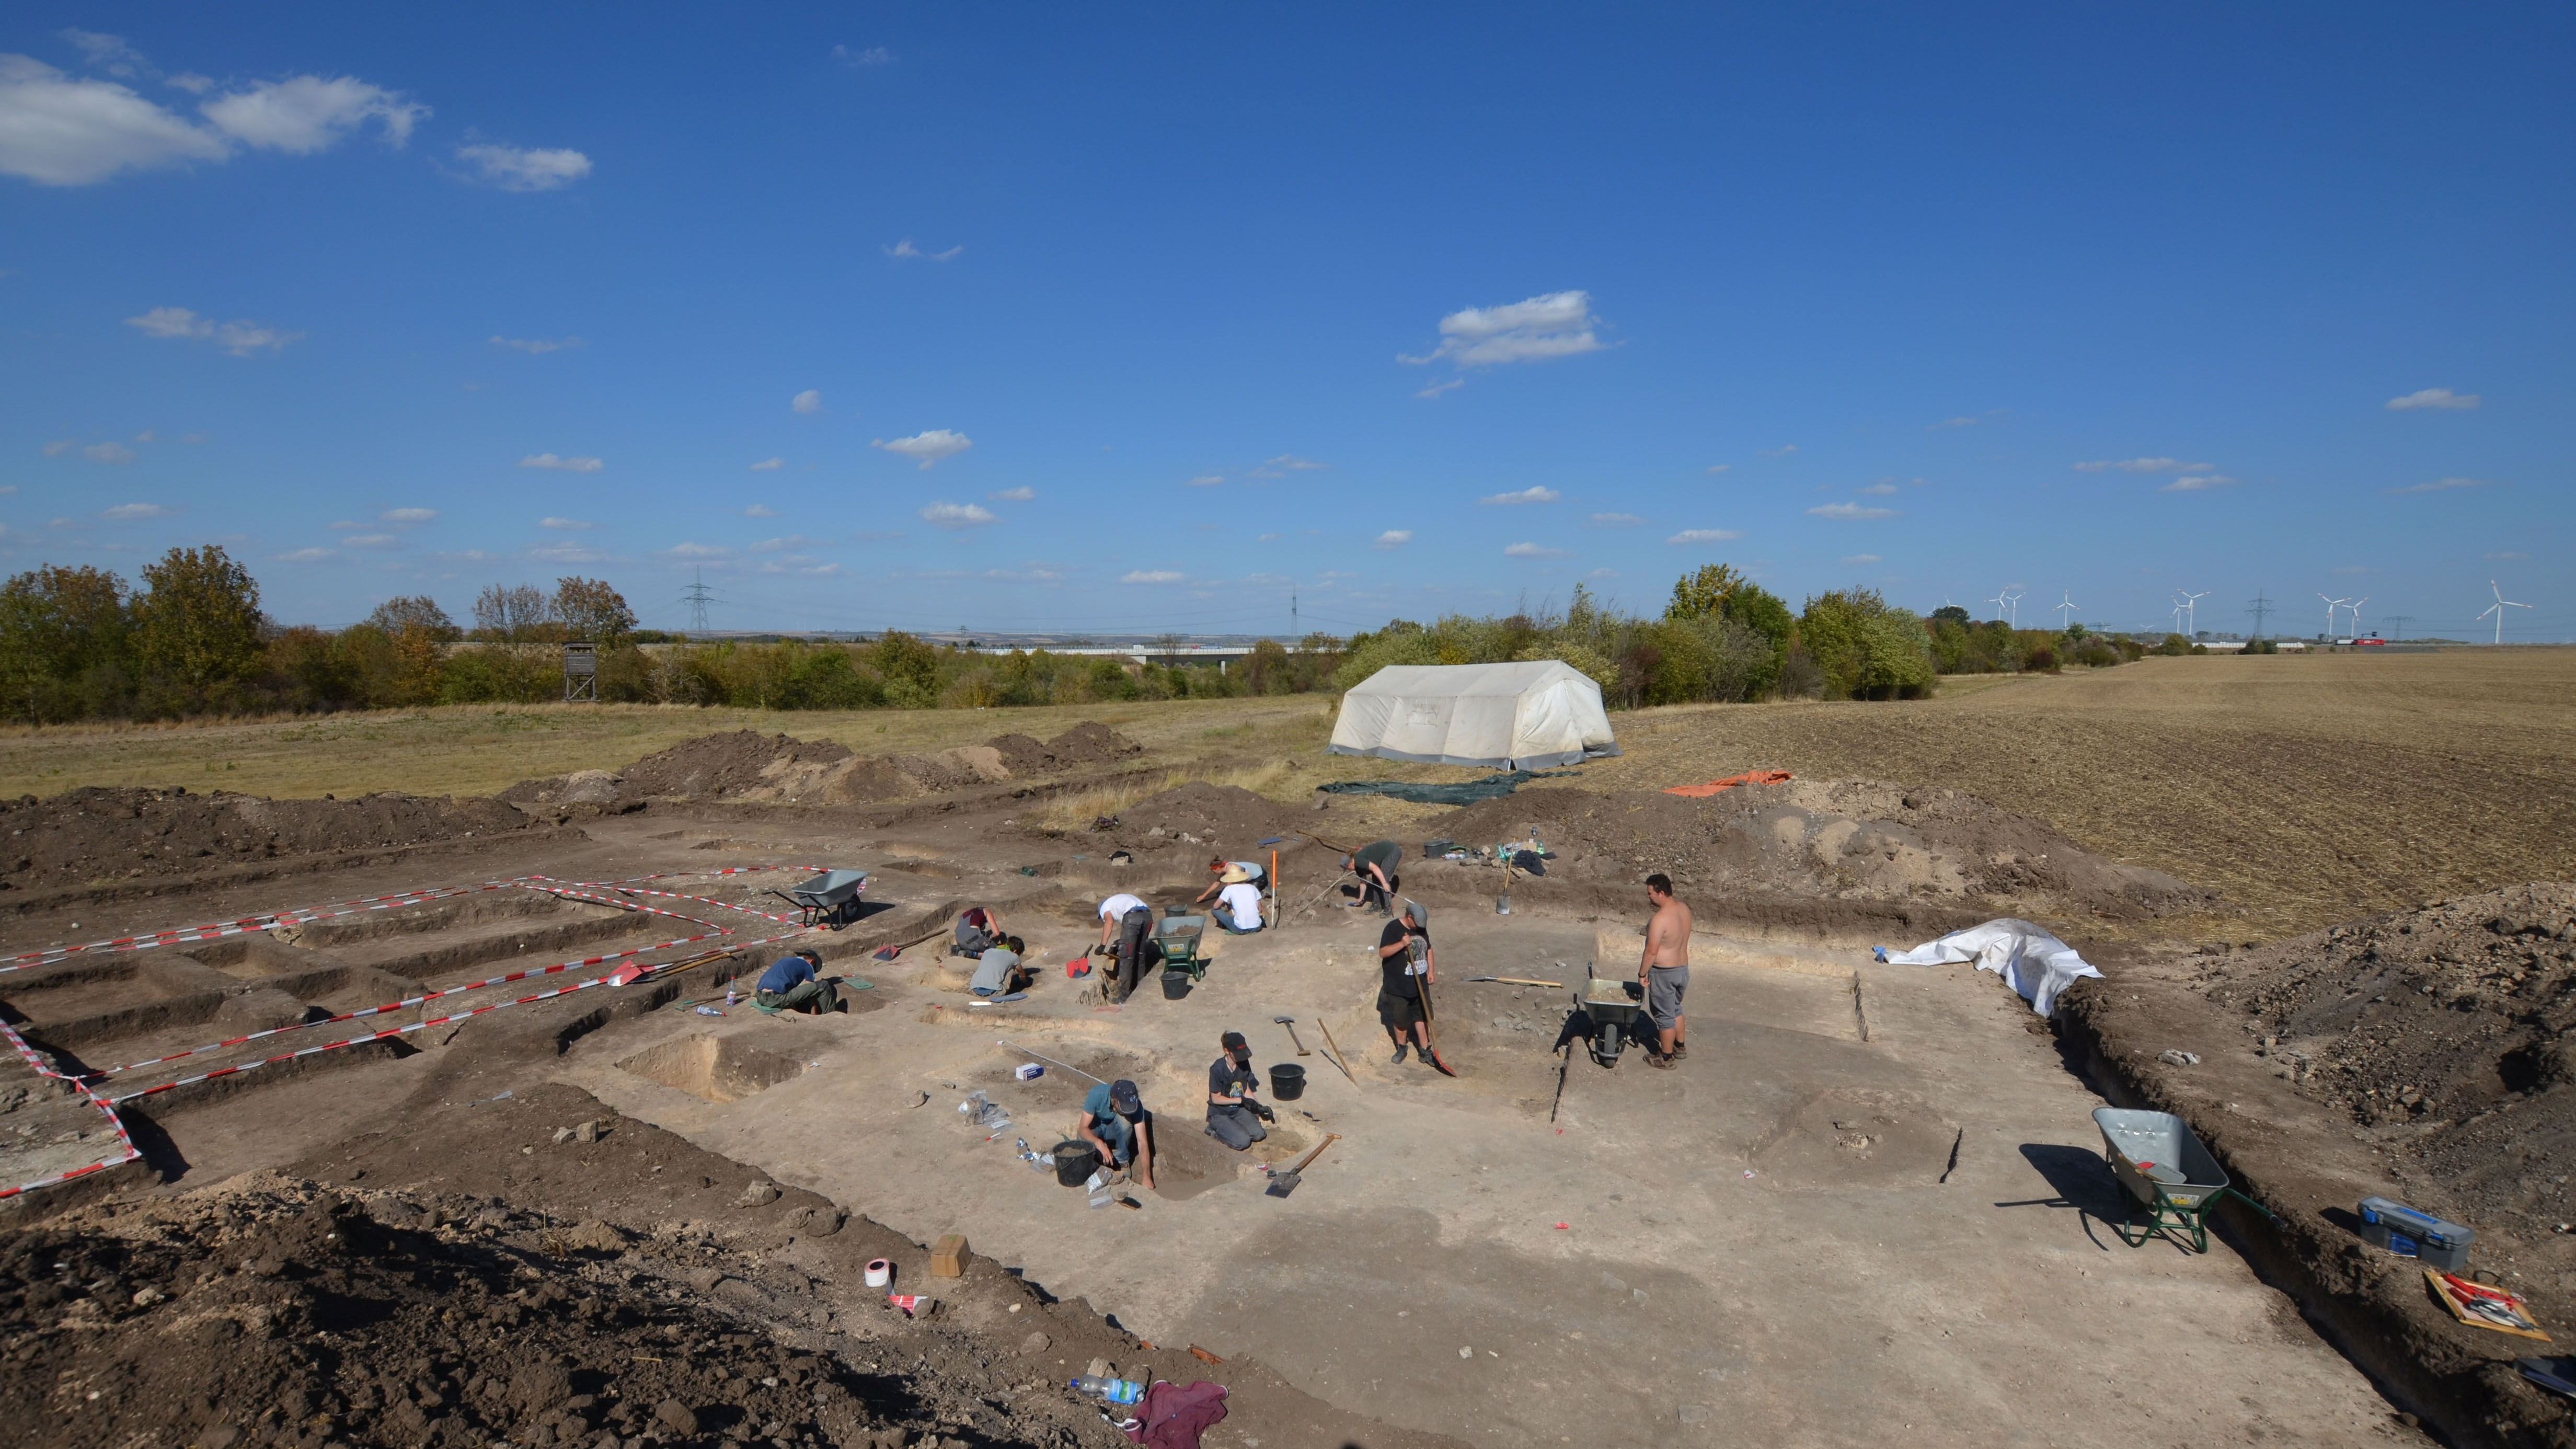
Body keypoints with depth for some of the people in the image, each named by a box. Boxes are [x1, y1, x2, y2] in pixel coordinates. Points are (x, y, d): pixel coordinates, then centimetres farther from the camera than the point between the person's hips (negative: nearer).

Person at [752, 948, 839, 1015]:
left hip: (761, 998, 8)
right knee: (823, 986, -3)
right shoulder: (807, 966, 11)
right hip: (777, 999, -8)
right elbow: (812, 994, 11)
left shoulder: (784, 960, 31)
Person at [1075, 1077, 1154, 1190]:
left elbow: (1142, 1142, -30)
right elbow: (1082, 1128, -32)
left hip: (1116, 1130, 0)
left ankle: (1122, 1162, -13)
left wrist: (1146, 1177, -35)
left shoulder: (1135, 1104, -30)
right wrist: (1099, 1144, -51)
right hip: (1095, 1128, 0)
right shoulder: (1097, 1094, -34)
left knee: (1124, 1120, -35)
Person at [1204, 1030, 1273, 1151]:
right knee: (1243, 1142, -21)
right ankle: (1215, 1131, 1)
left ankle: (1231, 1128, 8)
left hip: (1238, 1109, 6)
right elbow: (1216, 1099, -18)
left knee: (1258, 1134, -14)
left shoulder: (1244, 1063, -5)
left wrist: (1258, 1107, -8)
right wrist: (1241, 1100, -19)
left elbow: (1246, 1089, 5)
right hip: (1219, 1113, -6)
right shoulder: (1217, 1069, -24)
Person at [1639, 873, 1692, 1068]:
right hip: (1683, 968, 8)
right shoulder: (1684, 909, -2)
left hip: (1664, 973, -8)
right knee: (1675, 1008, 27)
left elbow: (1651, 952, -22)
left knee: (1664, 1015, 8)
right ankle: (1680, 1046, 42)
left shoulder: (1660, 919, -28)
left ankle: (1666, 1058, 21)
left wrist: (1642, 974, -12)